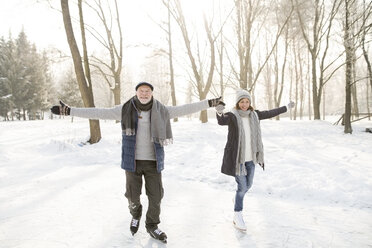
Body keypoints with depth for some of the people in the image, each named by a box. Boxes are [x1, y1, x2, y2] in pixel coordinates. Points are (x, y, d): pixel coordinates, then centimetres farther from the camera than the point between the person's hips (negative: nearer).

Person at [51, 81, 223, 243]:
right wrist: (69, 111, -8)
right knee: (133, 195, 10)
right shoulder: (125, 110, -6)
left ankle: (152, 226, 32)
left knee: (156, 195, 7)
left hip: (153, 161, 1)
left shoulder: (161, 111, -4)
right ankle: (136, 216, 44)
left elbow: (183, 109, 0)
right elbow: (98, 113, -5)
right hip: (133, 161, 0)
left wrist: (209, 103, -1)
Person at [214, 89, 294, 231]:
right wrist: (219, 112, -59)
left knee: (248, 185, 15)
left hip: (250, 157, 6)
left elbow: (270, 113, 18)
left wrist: (286, 107, 29)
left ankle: (237, 199, 47)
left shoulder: (254, 115, 4)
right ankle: (237, 217, 11)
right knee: (242, 186, -5)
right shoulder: (231, 116, -14)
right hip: (237, 157, -6)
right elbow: (221, 121, -36)